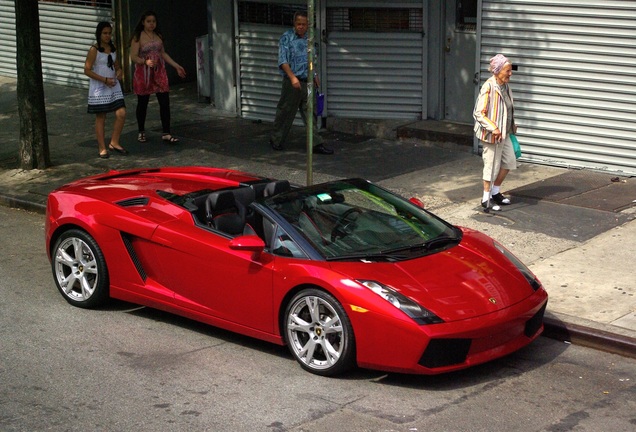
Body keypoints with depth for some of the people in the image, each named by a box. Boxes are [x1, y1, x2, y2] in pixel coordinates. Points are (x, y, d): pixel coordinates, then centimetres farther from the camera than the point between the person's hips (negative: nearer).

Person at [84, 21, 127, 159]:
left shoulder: (113, 48, 9)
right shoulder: (94, 50, -10)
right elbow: (87, 70, -13)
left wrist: (119, 71, -3)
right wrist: (105, 80, -18)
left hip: (114, 86, 6)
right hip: (99, 88, -6)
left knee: (121, 114, -4)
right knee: (101, 118, 1)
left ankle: (114, 143, 11)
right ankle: (102, 148, 10)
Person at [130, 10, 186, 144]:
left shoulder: (158, 36, 10)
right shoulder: (138, 37, -7)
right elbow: (133, 57, -12)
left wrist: (176, 66, 17)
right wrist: (145, 61, -30)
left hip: (159, 73, 4)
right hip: (143, 73, -4)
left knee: (165, 102, -5)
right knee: (142, 103, 7)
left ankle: (166, 133, -2)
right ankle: (141, 132, 22)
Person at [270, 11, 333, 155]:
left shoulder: (308, 39, 11)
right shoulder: (287, 38, -8)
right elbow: (283, 61, -15)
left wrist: (314, 76, 21)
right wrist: (292, 77, -25)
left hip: (306, 82, 5)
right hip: (292, 83, -5)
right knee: (286, 112, 3)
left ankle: (316, 144, 2)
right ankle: (276, 140, 19)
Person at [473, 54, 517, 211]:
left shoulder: (505, 86, 5)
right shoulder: (488, 87, -21)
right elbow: (479, 113, -22)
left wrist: (512, 125, 19)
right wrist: (493, 128, -28)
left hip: (504, 133, 9)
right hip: (491, 134, -9)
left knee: (509, 161, 15)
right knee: (492, 165, 1)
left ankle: (495, 192, 30)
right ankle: (486, 199, 15)